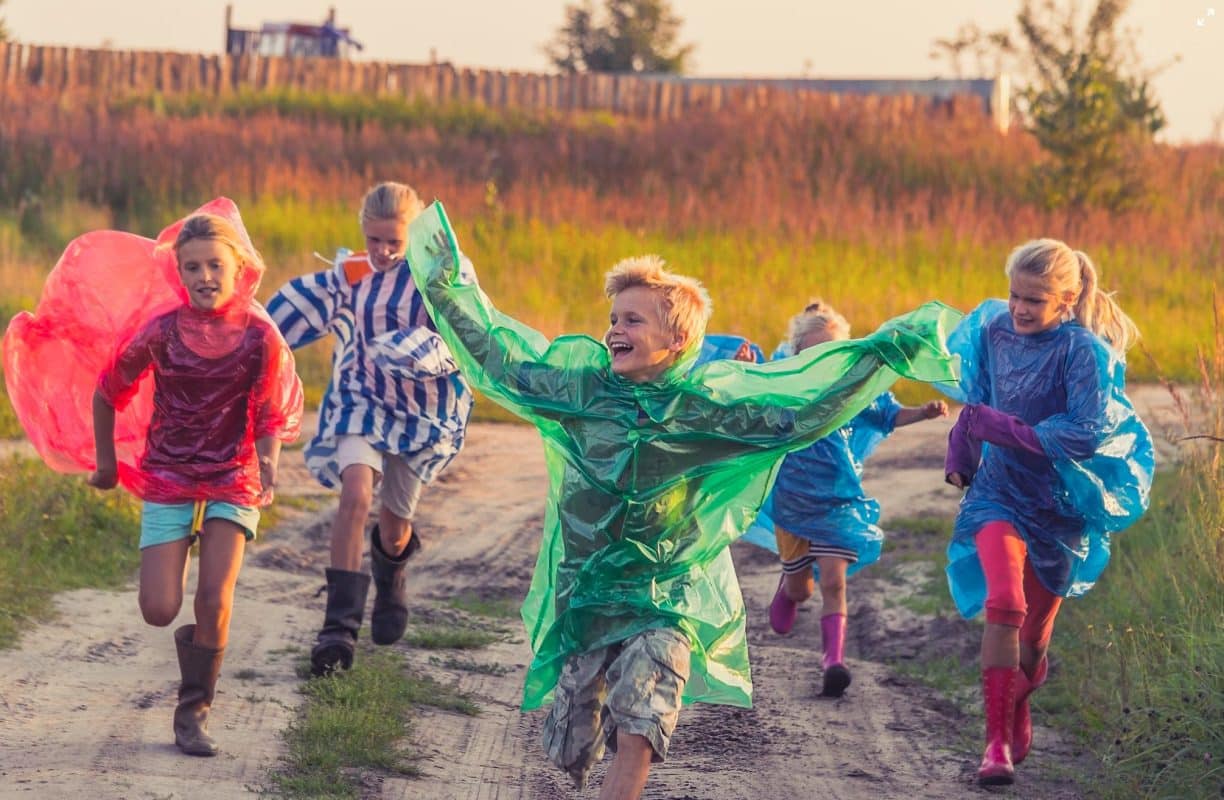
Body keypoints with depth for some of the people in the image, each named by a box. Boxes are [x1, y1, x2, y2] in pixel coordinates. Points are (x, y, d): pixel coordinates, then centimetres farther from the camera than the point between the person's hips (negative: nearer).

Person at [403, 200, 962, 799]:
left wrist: (886, 352, -14)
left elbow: (809, 399, -8)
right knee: (573, 749, 7)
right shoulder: (580, 383, -2)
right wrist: (449, 289, 6)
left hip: (667, 598, -2)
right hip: (586, 592, 2)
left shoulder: (709, 402, -8)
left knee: (635, 738, -19)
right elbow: (497, 353, 7)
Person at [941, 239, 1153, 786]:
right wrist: (960, 457, 9)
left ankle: (1017, 721, 41)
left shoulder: (1081, 350, -16)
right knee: (1005, 604, -24)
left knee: (1034, 633, 10)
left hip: (1060, 505, -1)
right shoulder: (995, 331, -1)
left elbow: (1086, 433, -25)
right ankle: (997, 742, -23)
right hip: (1000, 493, 1)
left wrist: (999, 427, -23)